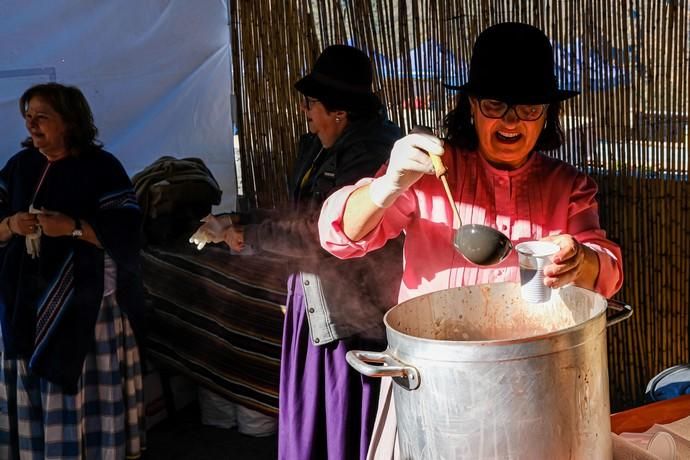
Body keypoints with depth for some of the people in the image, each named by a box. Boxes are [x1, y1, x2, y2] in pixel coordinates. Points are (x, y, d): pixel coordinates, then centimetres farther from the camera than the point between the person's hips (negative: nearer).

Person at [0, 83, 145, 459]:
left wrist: (73, 227, -21)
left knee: (87, 391, -3)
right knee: (32, 391, 7)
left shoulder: (101, 167, -6)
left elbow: (126, 233, -11)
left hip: (85, 301, -5)